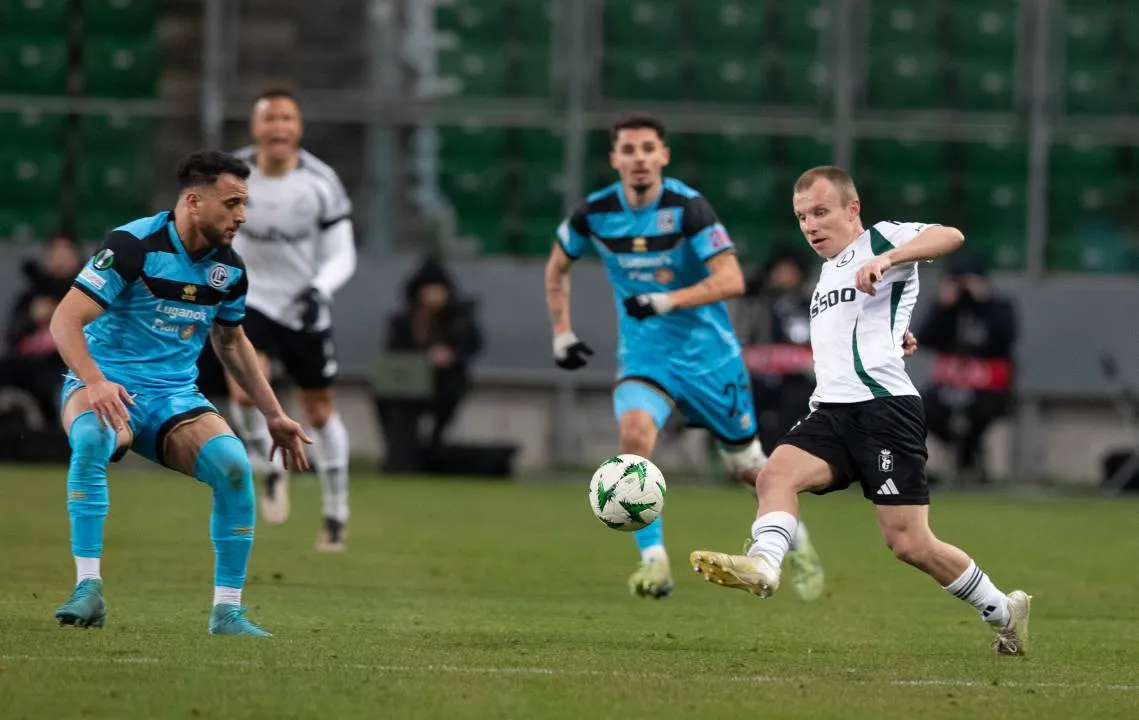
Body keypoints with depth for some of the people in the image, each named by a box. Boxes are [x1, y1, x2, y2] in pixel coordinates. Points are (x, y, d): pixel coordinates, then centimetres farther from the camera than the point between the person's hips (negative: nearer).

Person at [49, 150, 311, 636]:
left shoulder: (229, 268, 4)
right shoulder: (134, 245, -15)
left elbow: (231, 341, 24)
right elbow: (65, 320, -19)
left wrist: (273, 415, 21)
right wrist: (95, 382, -36)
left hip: (175, 396, 5)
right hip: (106, 386, -5)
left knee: (233, 464, -23)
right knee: (91, 438, -40)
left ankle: (227, 610, -10)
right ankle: (88, 589, -34)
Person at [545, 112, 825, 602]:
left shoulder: (688, 207, -18)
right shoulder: (595, 213, -7)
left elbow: (731, 280, -25)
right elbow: (557, 268, 13)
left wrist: (666, 301, -34)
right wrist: (562, 334, 8)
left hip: (707, 354, -2)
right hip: (643, 355, 2)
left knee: (746, 464, 10)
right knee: (634, 432, -28)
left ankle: (797, 542, 38)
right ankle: (653, 559, -24)